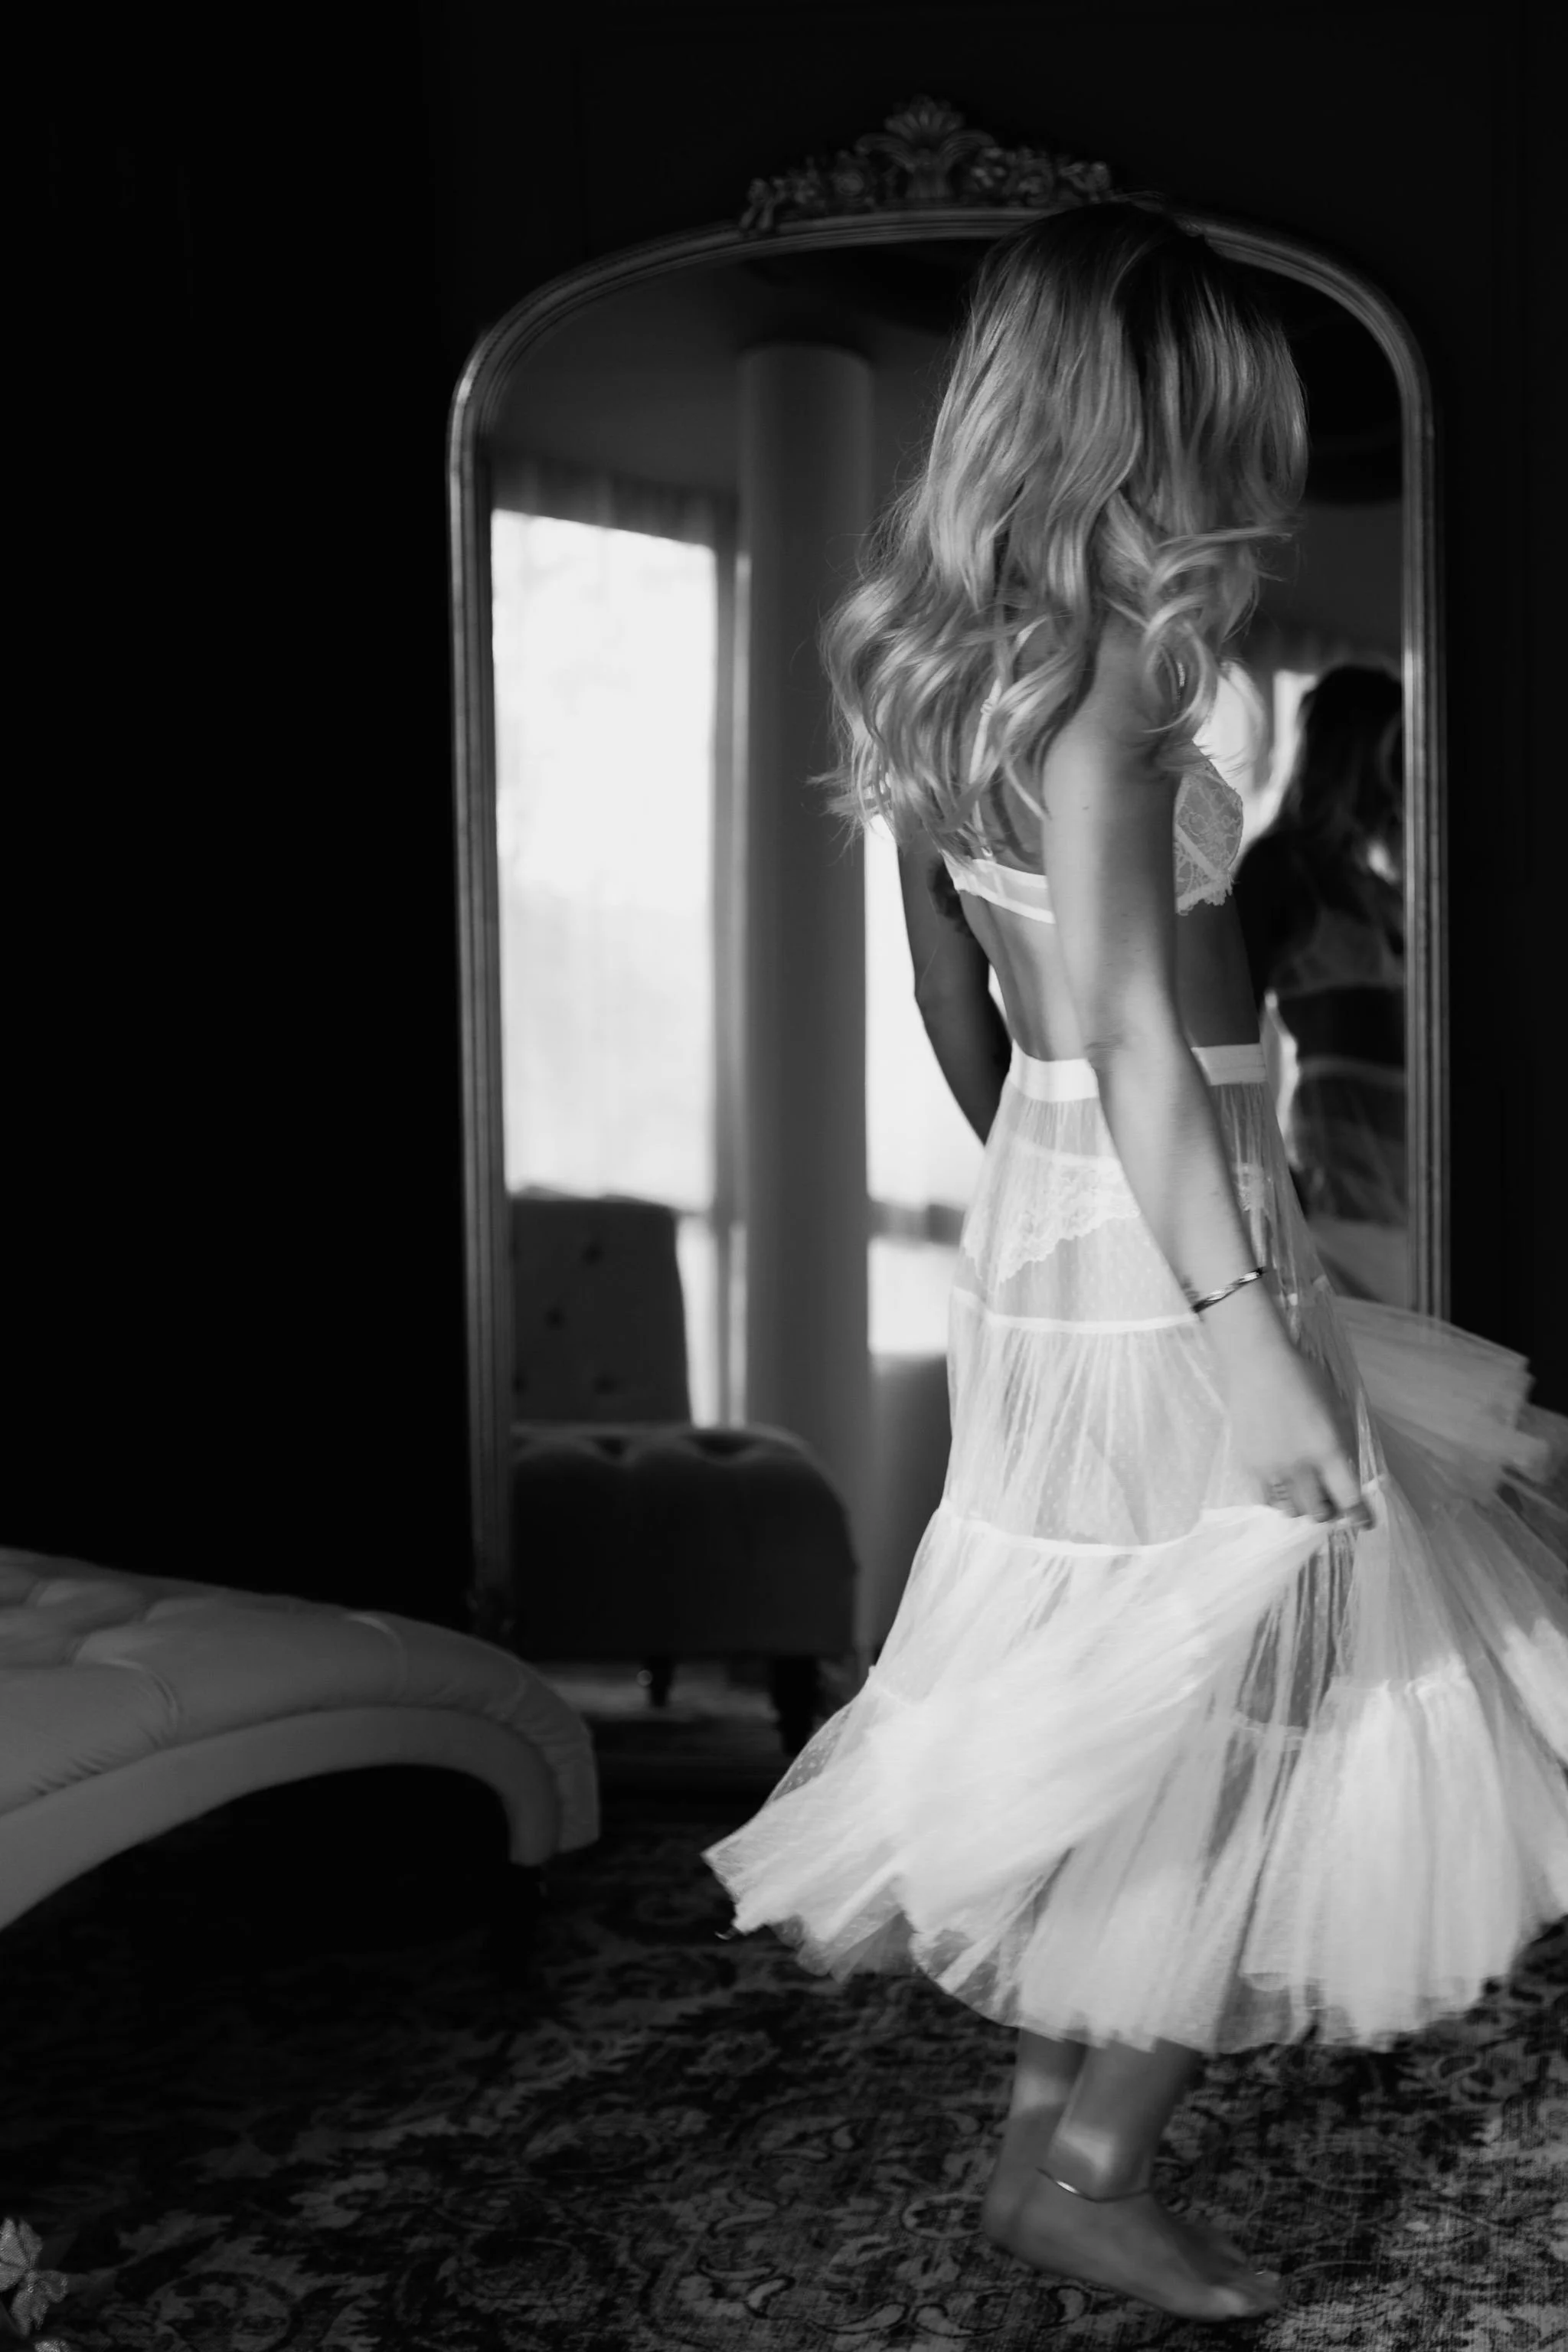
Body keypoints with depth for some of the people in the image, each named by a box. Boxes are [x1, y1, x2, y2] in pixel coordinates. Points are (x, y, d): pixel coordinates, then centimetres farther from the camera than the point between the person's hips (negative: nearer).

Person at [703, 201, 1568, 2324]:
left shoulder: (936, 655, 8)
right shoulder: (1107, 657, -18)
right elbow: (1132, 1022, -24)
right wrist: (1244, 1330, -24)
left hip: (1043, 1214, 9)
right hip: (1162, 1233, -9)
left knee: (1135, 1707, 20)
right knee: (1264, 1711, 6)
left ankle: (1058, 2099, 32)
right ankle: (1090, 2165, 18)